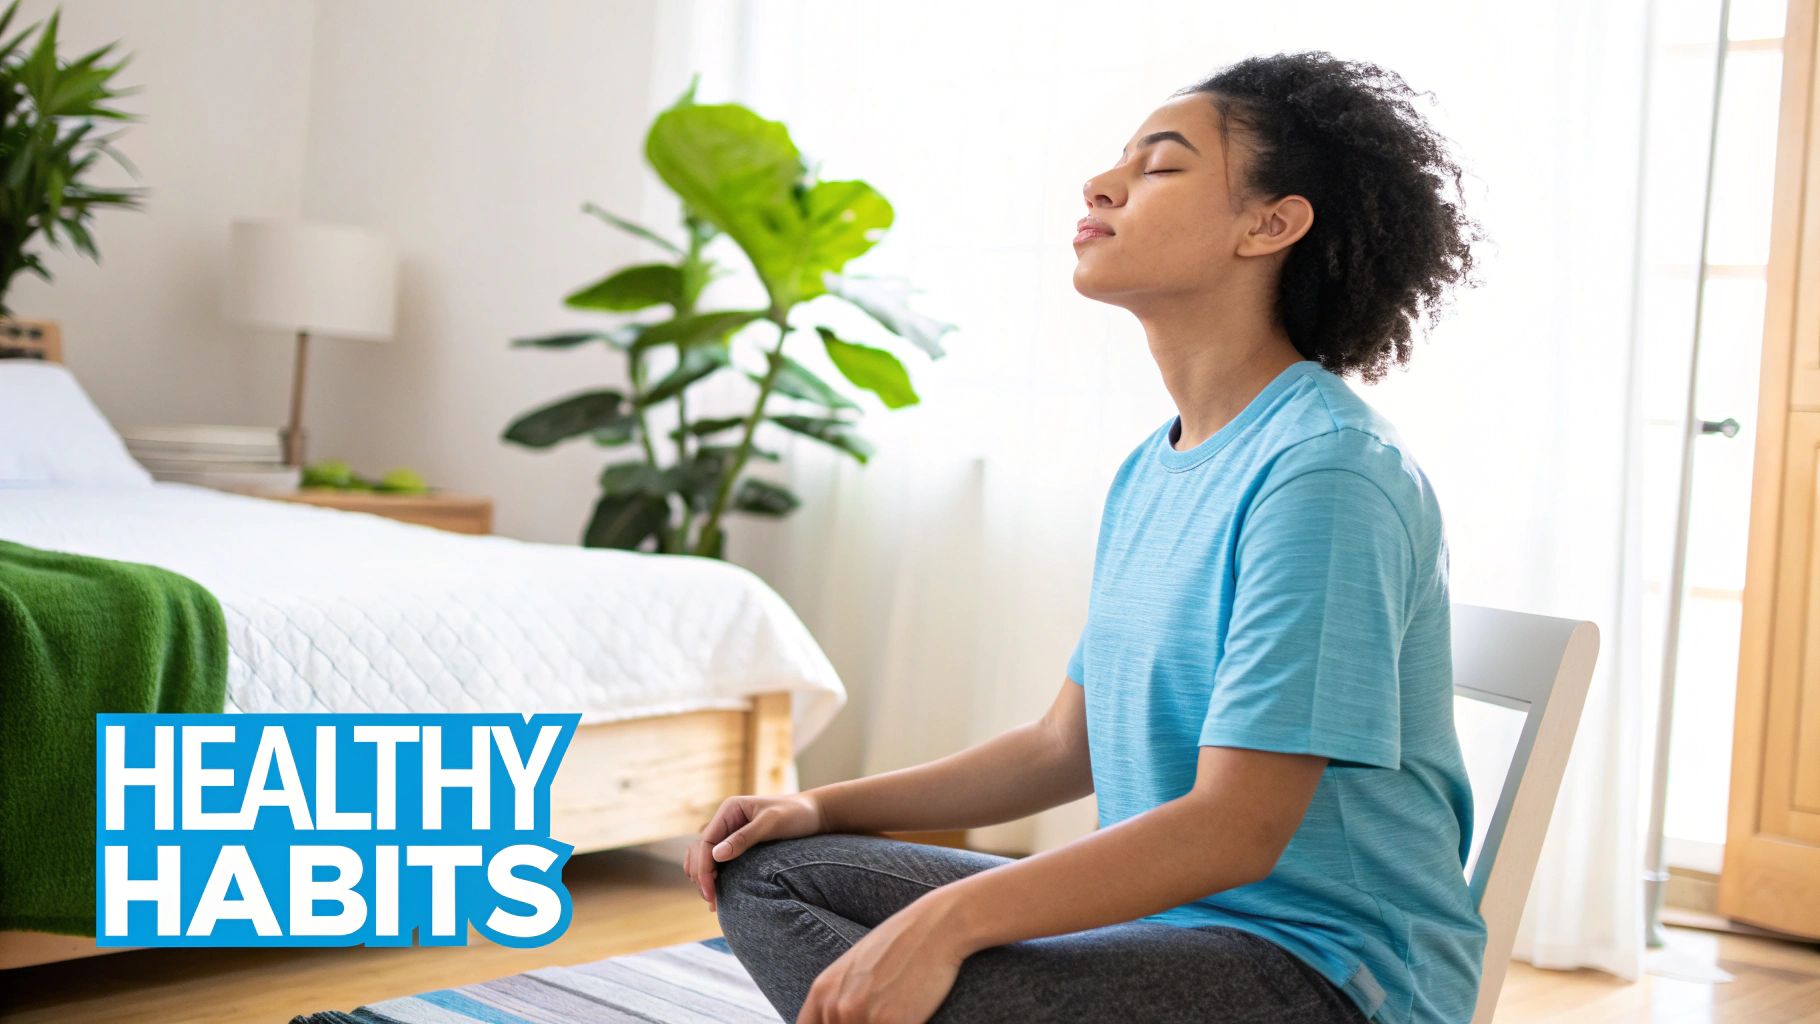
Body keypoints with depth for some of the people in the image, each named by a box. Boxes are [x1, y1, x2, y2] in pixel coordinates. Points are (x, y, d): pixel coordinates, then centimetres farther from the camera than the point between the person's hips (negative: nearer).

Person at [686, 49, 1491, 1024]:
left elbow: (1237, 830, -22)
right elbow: (1066, 747, 16)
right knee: (765, 871, 2)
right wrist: (824, 807, 7)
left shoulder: (1327, 471, -18)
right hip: (1161, 908, 9)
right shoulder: (1148, 473, 12)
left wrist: (947, 920, -28)